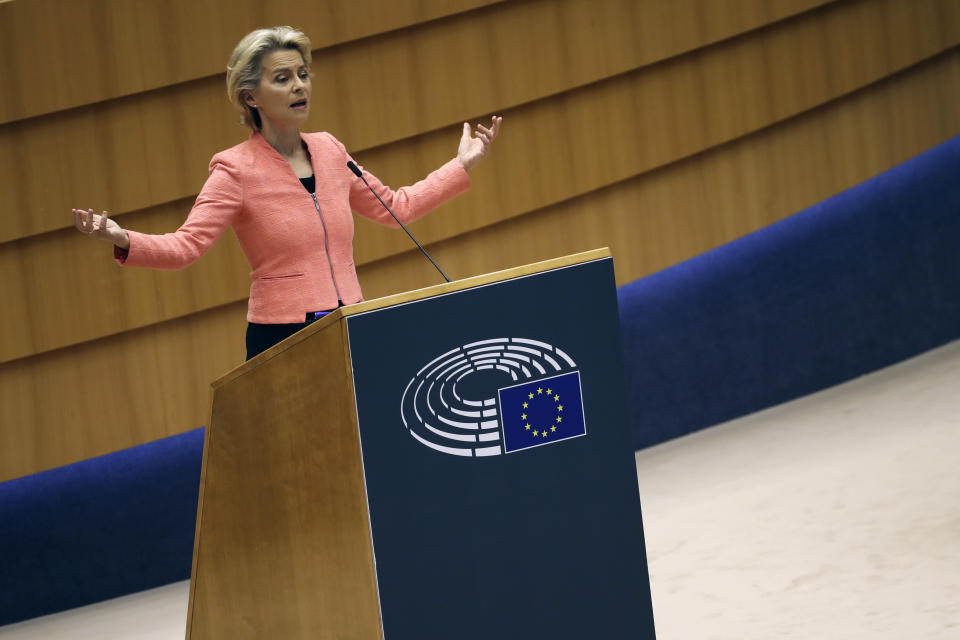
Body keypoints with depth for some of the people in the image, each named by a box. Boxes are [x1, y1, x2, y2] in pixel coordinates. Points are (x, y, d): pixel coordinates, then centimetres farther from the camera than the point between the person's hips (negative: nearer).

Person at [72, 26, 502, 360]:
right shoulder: (236, 169, -5)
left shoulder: (329, 151, 11)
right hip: (283, 338, -5)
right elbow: (185, 245, -15)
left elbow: (396, 207, 23)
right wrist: (124, 242, -32)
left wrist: (462, 166, 25)